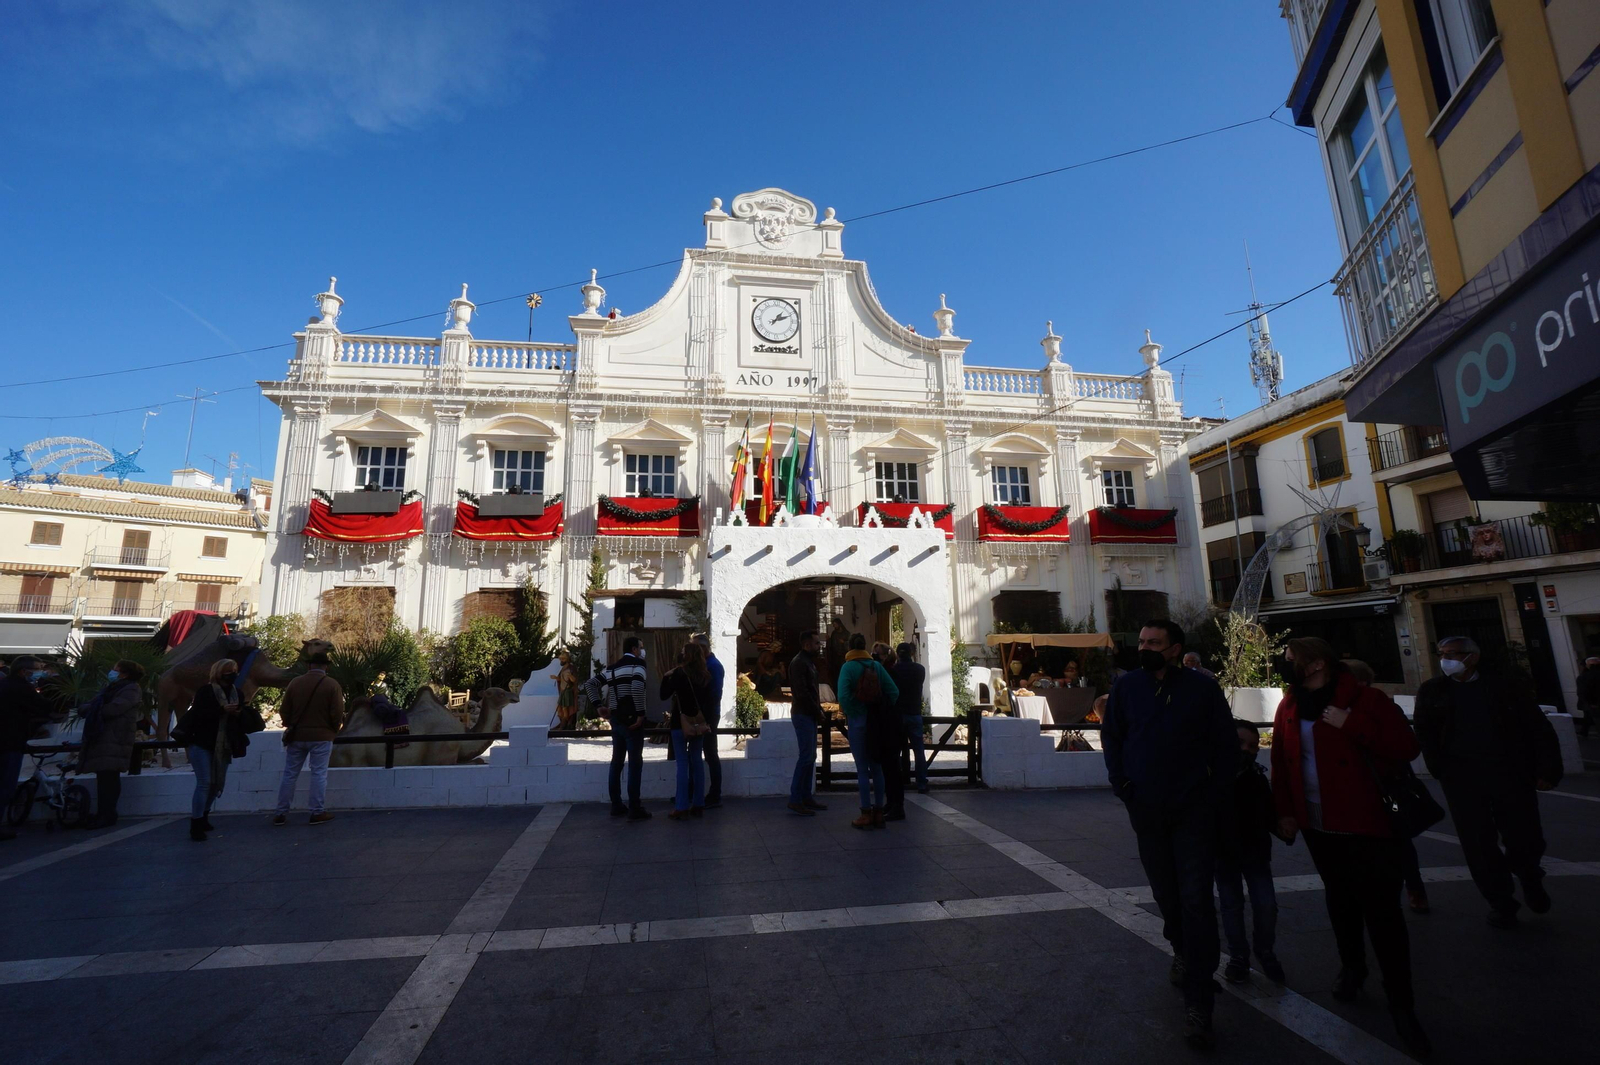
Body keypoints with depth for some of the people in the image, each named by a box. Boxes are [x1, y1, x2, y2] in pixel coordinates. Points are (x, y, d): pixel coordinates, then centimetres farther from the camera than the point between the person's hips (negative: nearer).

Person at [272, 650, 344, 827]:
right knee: (319, 774, 3)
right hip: (321, 736, -3)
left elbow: (284, 711, 4)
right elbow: (337, 714, -11)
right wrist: (332, 731, 7)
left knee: (290, 774, 12)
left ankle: (281, 813, 16)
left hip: (296, 736, 3)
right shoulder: (332, 685, -9)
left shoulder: (295, 682, 0)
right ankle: (317, 812, 5)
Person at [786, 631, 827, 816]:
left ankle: (806, 796, 17)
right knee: (806, 756, -9)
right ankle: (795, 799, -3)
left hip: (809, 715, 10)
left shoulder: (808, 662, 17)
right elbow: (802, 692, -20)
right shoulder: (798, 662, -14)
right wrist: (818, 711, -13)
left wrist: (819, 710, 6)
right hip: (803, 715, -10)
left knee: (810, 756, 11)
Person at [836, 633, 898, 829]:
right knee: (876, 767, 13)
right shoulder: (877, 666, 1)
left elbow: (843, 696, -21)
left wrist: (851, 714, -6)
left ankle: (867, 814, 7)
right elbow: (894, 692, -3)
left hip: (857, 722, -4)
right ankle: (878, 812, 19)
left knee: (862, 769, 3)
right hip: (876, 722, 4)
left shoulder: (848, 667, -9)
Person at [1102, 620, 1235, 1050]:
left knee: (1195, 899, -6)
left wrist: (1217, 797, -3)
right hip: (1147, 810, 2)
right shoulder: (1127, 686, -4)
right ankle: (1183, 952, 44)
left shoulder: (1202, 689, -8)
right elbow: (1111, 736, 8)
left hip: (1194, 809, -2)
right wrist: (1121, 783, -1)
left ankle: (1197, 1005, 3)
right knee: (1165, 892, 17)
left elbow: (1226, 746, 1)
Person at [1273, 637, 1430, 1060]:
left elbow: (1406, 747, -17)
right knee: (1339, 900, 19)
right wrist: (1285, 811, 4)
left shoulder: (1364, 699, -11)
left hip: (1365, 824, -5)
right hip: (1318, 826, 5)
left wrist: (1352, 724, -26)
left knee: (1382, 911, -1)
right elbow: (1281, 763, 7)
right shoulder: (1289, 707, 2)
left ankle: (1401, 1005, 15)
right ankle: (1351, 966, 40)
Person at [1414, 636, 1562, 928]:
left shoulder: (1504, 686, 2)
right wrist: (1441, 771, -1)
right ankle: (1501, 902, 22)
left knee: (1526, 840, 8)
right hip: (1462, 781, 0)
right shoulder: (1432, 691, 4)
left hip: (1512, 776, 0)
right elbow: (1425, 736, 6)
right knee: (1479, 846, 3)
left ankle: (1529, 878, 41)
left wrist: (1547, 771, -4)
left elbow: (1540, 730, 2)